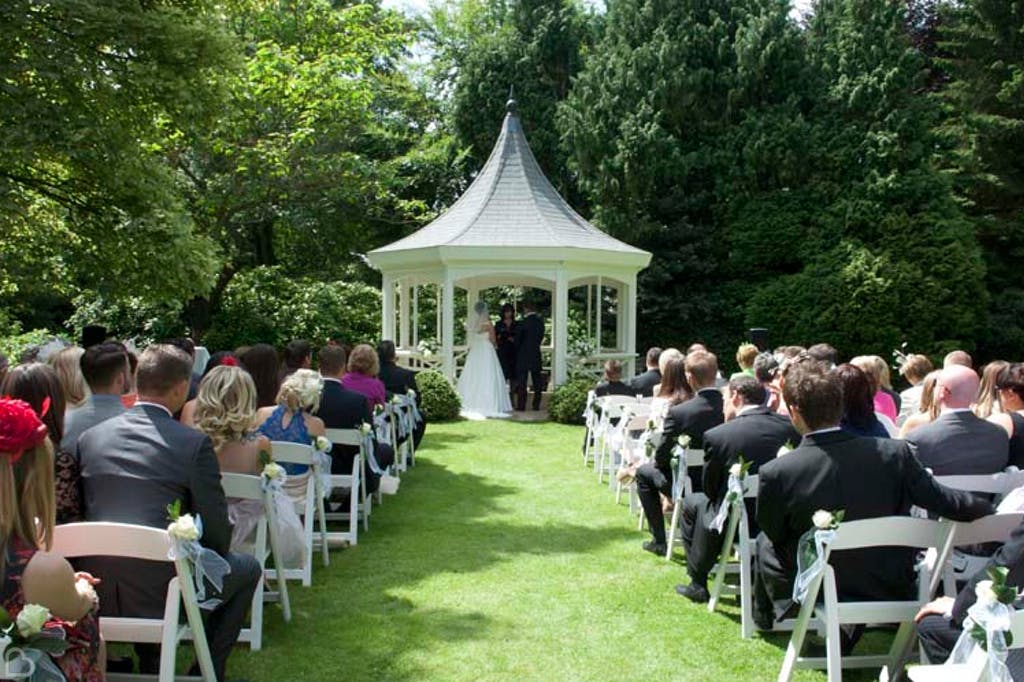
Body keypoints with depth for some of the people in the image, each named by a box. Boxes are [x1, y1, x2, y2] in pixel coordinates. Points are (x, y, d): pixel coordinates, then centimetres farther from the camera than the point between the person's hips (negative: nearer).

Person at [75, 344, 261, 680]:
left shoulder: (90, 437, 2)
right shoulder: (195, 443, -12)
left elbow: (83, 512, 12)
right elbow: (216, 530, -8)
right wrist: (212, 558, 14)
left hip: (98, 594, 5)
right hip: (163, 592, -5)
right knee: (248, 567, 21)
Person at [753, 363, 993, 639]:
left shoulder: (776, 473, -25)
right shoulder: (895, 453, -18)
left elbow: (774, 535, -8)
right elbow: (945, 502, -6)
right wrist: (989, 507, 14)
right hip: (891, 592, 3)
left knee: (764, 543, 24)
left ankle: (765, 617, 44)